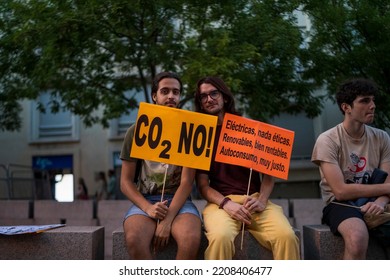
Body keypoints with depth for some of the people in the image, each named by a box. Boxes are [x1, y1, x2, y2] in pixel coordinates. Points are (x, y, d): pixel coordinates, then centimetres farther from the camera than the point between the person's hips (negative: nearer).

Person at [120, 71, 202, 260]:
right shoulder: (136, 132, 7)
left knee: (191, 238, -33)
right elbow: (126, 182, 5)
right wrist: (148, 208, -14)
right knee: (134, 239, -33)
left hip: (179, 201, 0)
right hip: (145, 201, 1)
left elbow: (187, 181, -4)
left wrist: (168, 219, -16)